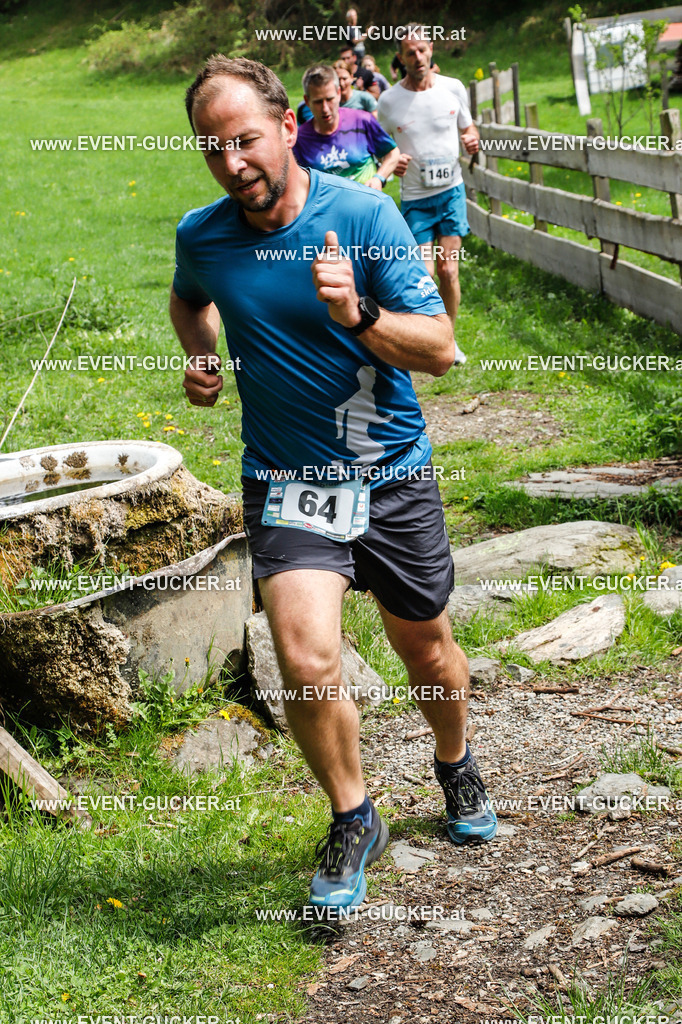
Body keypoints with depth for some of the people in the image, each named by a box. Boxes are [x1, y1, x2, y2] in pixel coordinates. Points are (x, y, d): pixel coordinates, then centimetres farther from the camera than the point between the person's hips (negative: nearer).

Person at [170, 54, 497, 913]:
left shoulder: (365, 214, -14)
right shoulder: (201, 237, -6)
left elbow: (440, 349, -14)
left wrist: (357, 316, -31)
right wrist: (201, 358, 0)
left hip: (393, 471, 0)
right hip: (286, 480, 0)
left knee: (426, 648, 16)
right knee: (306, 663, -19)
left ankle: (456, 766, 48)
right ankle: (352, 821, 8)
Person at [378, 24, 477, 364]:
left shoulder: (453, 88, -1)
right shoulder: (388, 101, -7)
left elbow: (467, 126, 15)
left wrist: (472, 138, -9)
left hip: (452, 190, 2)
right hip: (415, 198, -1)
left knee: (448, 271, 0)